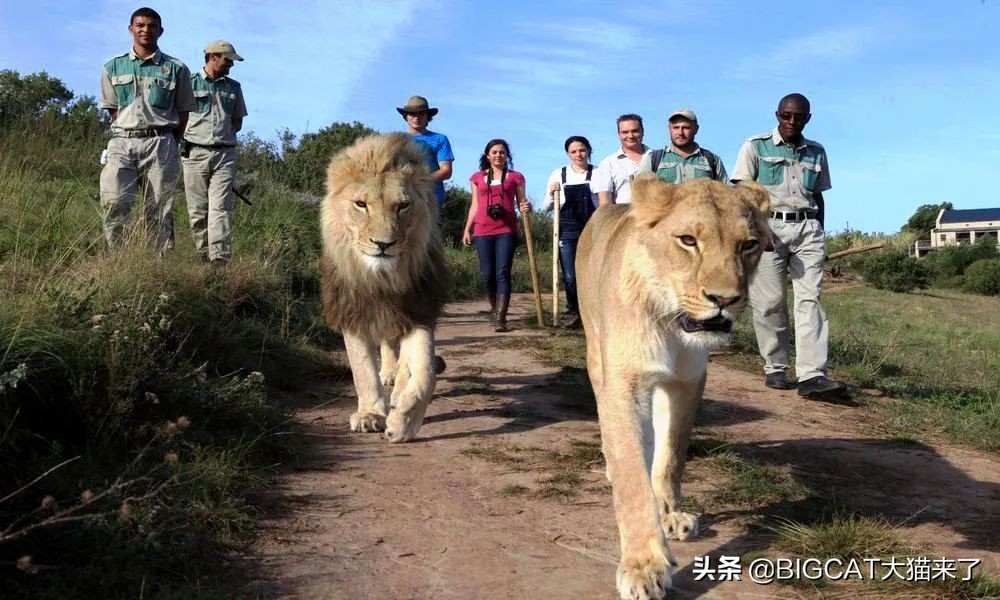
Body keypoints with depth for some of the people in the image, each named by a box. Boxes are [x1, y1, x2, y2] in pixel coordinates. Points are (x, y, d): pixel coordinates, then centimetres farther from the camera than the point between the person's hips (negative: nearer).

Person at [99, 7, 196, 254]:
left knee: (159, 210, -1)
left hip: (160, 143, -1)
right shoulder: (113, 67, 12)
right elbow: (112, 109, 15)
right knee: (113, 204, -11)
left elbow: (183, 112, 11)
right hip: (122, 143, 1)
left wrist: (168, 144, 10)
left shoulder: (176, 69, 7)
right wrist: (127, 134, 8)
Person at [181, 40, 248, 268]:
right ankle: (203, 256, 11)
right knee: (197, 210, 3)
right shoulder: (190, 82, 3)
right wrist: (187, 138, -5)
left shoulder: (233, 87, 14)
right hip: (195, 153, -1)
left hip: (224, 154, 2)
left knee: (220, 208, -9)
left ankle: (220, 260, -14)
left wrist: (223, 135, 5)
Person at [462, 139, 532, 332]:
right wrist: (467, 230, 11)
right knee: (487, 274, 2)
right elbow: (474, 205, 16)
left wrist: (526, 207, -14)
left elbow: (521, 202, 10)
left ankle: (500, 318, -11)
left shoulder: (515, 177, 10)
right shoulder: (478, 177, 14)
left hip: (506, 231, -2)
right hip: (483, 231, 2)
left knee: (502, 273, -9)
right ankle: (494, 309, 26)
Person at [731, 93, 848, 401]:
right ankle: (774, 368, 10)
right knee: (770, 302, -2)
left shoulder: (816, 152, 17)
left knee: (810, 299, -9)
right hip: (768, 226, -3)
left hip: (807, 228, 3)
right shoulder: (756, 146, 4)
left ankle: (812, 375, -15)